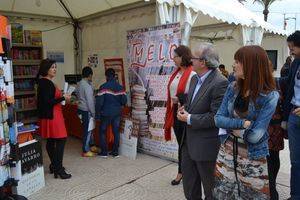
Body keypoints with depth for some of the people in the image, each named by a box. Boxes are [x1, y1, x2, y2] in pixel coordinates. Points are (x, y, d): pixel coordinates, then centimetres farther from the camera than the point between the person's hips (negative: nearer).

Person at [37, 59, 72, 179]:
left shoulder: (47, 82, 14)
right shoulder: (45, 83, -16)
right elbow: (47, 101, -22)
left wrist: (61, 97, 9)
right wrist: (63, 98, -17)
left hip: (53, 115, 10)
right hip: (51, 116, -10)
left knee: (51, 141, 16)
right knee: (60, 140, -8)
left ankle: (54, 165, 27)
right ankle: (58, 169, -3)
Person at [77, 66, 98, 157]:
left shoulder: (79, 84, 8)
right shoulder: (87, 86, -20)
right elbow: (90, 101, -20)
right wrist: (94, 114, -14)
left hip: (81, 109, 9)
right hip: (86, 111, -9)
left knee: (88, 129, 20)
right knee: (87, 130, 1)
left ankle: (90, 146, 33)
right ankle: (85, 151, 11)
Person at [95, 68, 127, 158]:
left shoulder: (103, 87, -12)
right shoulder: (120, 87, 0)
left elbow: (99, 102, -15)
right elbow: (124, 101, 0)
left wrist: (97, 114, -7)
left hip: (106, 113, -3)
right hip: (117, 113, 4)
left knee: (102, 131, 12)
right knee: (116, 132, 12)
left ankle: (104, 152, 14)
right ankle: (115, 152, 17)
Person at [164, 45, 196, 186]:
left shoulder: (192, 75, -15)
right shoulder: (176, 73, 9)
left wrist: (180, 98, -20)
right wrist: (170, 112, 13)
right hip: (175, 113, 8)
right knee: (180, 144, 17)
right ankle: (180, 172, 31)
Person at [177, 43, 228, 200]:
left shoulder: (220, 83, -21)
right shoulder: (195, 78, 7)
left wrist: (189, 119, -17)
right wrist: (184, 109, -1)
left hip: (206, 145, -8)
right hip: (188, 141, 8)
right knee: (188, 183, 22)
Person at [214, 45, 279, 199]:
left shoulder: (270, 96, -16)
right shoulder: (233, 87, -2)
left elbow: (255, 135, -21)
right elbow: (218, 119, -7)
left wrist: (230, 126, -9)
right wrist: (243, 123, -20)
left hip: (252, 159, -4)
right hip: (227, 153, 4)